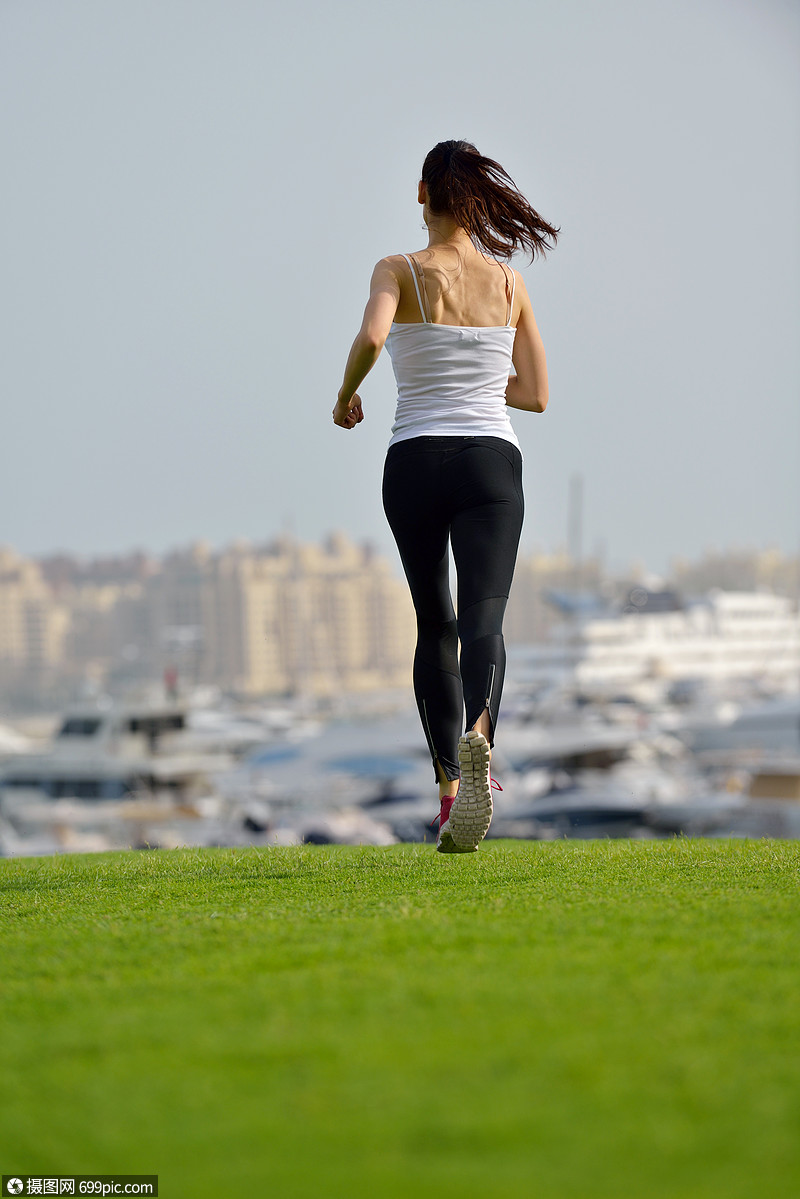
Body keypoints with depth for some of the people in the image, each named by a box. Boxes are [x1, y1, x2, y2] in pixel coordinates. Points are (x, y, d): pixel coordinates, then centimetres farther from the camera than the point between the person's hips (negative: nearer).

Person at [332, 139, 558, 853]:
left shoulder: (400, 272, -2)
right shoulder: (509, 283, 6)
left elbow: (371, 336, -24)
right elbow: (536, 395, 9)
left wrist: (346, 395, -5)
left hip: (416, 465, 0)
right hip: (492, 466, 0)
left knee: (435, 628, 17)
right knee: (482, 622, -14)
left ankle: (449, 786, 18)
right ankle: (478, 737, -45)